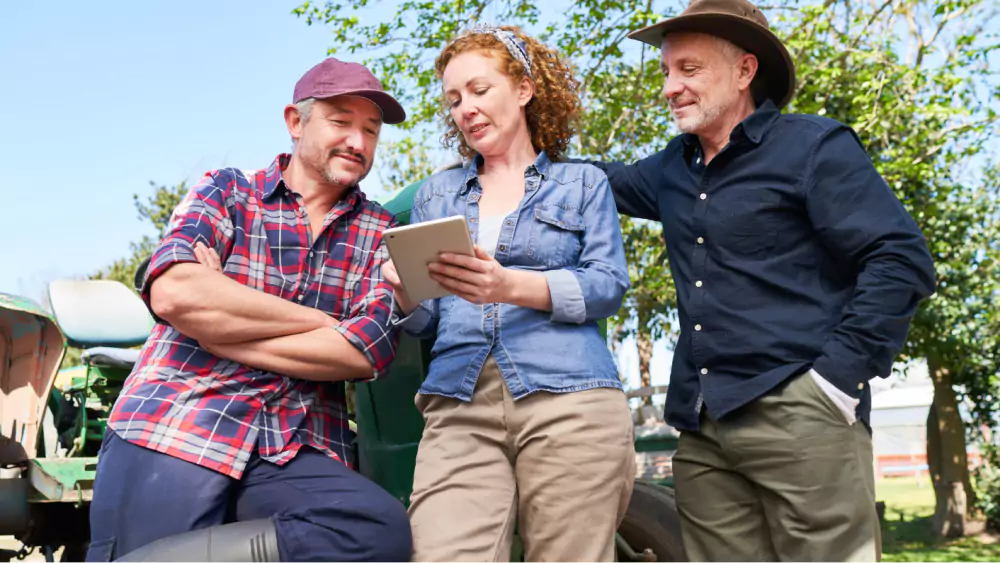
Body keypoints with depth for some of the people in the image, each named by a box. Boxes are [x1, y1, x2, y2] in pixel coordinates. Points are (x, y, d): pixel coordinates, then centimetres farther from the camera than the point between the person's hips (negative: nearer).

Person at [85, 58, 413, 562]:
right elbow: (173, 292, -11)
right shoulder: (227, 192, 10)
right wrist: (322, 321, -5)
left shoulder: (380, 233, 13)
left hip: (298, 452, 3)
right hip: (172, 432, -2)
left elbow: (368, 351, -4)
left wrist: (216, 330, -6)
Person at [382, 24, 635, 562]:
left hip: (568, 401, -1)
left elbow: (608, 286, 2)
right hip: (457, 406, 2)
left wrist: (512, 286, -15)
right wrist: (406, 291, -6)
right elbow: (423, 321, 19)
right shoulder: (435, 193, 23)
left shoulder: (584, 183, 16)